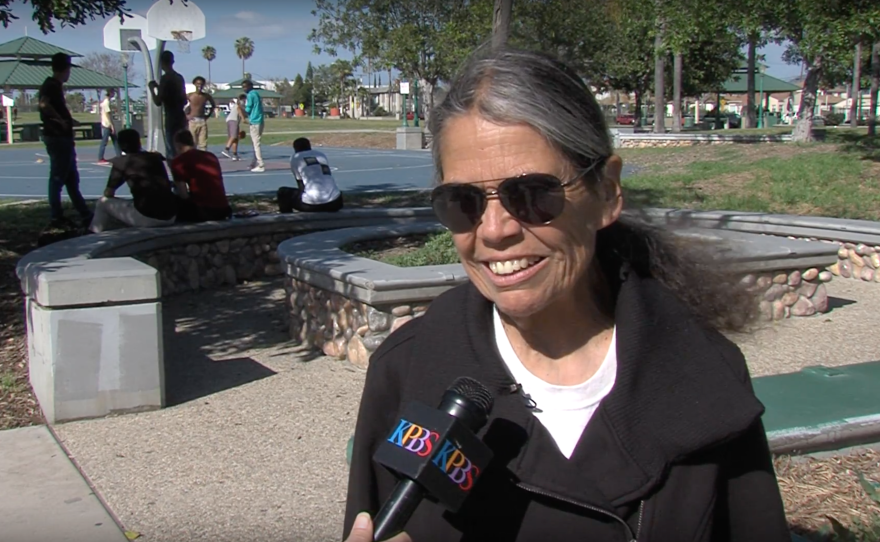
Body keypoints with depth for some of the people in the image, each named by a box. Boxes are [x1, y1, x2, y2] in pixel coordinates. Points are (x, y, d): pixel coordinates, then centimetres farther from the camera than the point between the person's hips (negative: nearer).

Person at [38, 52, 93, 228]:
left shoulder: (54, 86, 16)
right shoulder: (51, 86, -14)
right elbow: (44, 104, -32)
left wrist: (69, 120, 32)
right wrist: (61, 120, -25)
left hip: (63, 138, 10)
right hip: (57, 138, -10)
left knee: (72, 178, 12)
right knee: (57, 178, -3)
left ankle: (85, 215, 18)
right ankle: (56, 217, 3)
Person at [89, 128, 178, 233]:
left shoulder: (121, 162, 2)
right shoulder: (156, 157, 15)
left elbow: (108, 193, 6)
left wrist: (109, 191, 28)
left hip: (147, 217, -5)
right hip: (170, 216, 6)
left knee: (103, 203, 14)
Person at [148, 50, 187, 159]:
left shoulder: (165, 78, -13)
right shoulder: (179, 77, 12)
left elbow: (158, 102, -15)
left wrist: (152, 88, 2)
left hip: (171, 120, -8)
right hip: (181, 119, 8)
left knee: (172, 154, -7)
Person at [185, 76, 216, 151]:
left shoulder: (206, 96, 4)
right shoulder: (190, 96, -5)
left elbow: (213, 105, 22)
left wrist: (208, 115, 12)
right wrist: (186, 115, -5)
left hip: (203, 121, 2)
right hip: (192, 121, -2)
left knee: (203, 143, -2)